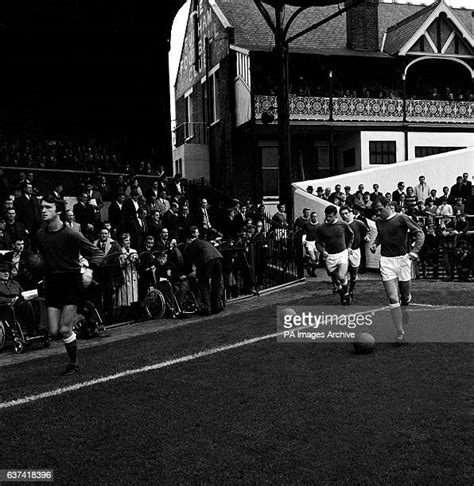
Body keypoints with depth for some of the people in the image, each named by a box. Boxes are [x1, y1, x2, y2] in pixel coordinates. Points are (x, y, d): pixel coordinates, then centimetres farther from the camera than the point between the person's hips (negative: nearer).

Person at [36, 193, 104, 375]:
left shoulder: (71, 235, -11)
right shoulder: (40, 234, 4)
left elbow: (97, 252, -6)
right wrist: (43, 276, 13)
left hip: (71, 282, -5)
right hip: (52, 283, 5)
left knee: (64, 330, -8)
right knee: (53, 331, -1)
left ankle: (74, 363, 15)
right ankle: (74, 318, 32)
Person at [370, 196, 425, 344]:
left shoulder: (401, 218, -7)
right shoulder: (378, 221, 9)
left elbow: (419, 233, -6)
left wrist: (414, 251, -20)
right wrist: (375, 243, 8)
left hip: (402, 260, -2)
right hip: (386, 261, 2)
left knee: (405, 296, 11)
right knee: (393, 299, -8)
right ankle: (400, 332, -5)